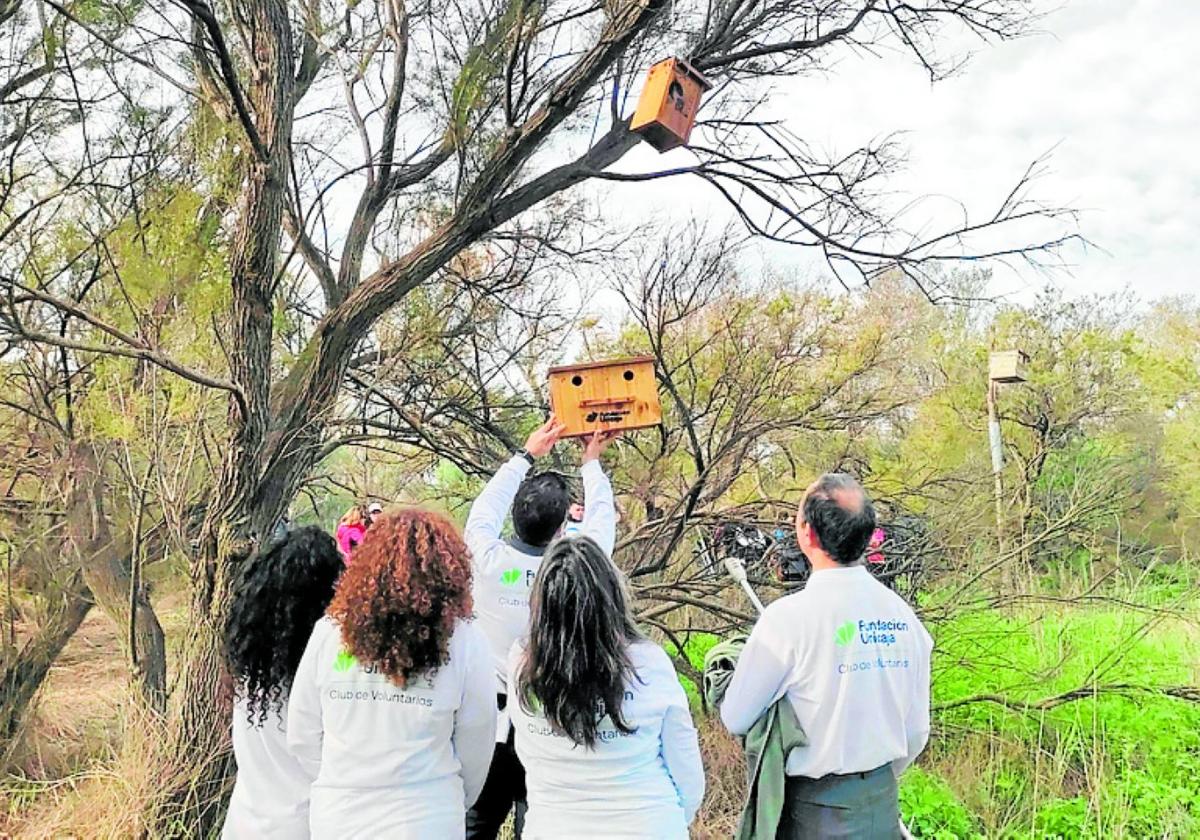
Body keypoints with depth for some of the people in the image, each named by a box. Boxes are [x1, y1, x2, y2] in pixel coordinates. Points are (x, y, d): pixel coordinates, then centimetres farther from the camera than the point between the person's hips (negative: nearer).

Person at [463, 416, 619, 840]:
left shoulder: (489, 560, -12)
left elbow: (487, 506, 9)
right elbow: (601, 519, 6)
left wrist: (527, 455, 21)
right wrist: (591, 461, 22)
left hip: (488, 720, 1)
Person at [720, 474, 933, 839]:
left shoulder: (789, 617, -20)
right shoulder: (902, 614, -3)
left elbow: (736, 720, -10)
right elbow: (916, 731, 6)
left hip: (816, 810, -5)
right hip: (883, 805, 5)